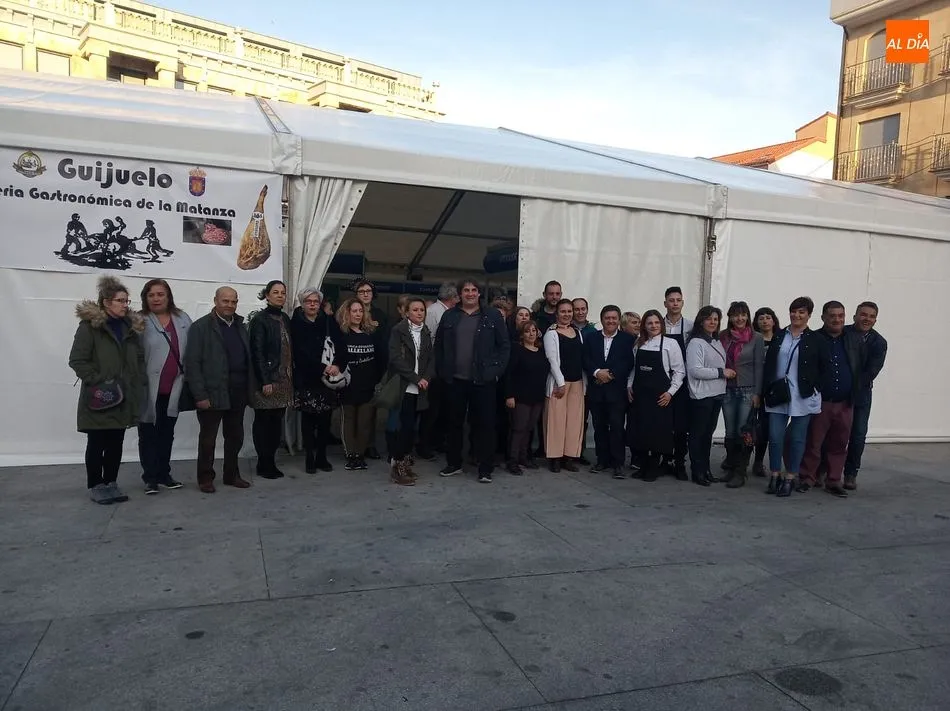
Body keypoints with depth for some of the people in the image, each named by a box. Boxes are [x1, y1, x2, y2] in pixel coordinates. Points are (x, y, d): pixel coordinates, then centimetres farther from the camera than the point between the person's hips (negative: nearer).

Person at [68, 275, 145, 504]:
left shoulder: (131, 327, 11)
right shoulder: (89, 326, -8)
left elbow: (140, 359, 16)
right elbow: (77, 360, -12)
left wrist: (139, 383, 5)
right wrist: (97, 381, -17)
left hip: (124, 398, 5)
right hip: (99, 398, -5)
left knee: (116, 443, 10)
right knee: (97, 444, 4)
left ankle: (111, 483, 20)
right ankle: (95, 485, 15)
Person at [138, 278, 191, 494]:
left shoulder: (183, 319, 7)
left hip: (173, 388, 4)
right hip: (149, 389, -4)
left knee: (167, 433, 15)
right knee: (149, 434, 5)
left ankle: (164, 474, 27)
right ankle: (150, 478, 13)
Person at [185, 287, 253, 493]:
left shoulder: (241, 326, 12)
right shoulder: (201, 327, -5)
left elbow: (248, 358, 11)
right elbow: (192, 363, -9)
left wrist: (249, 389, 4)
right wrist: (200, 395, -14)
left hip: (238, 393, 5)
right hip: (213, 393, -5)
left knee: (235, 436, 13)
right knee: (208, 438, 6)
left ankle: (231, 475, 26)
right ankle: (205, 478, 18)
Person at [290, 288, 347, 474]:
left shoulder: (329, 322, 8)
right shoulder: (296, 324, -1)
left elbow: (342, 346, 2)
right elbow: (300, 353, -10)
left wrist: (337, 365, -15)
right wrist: (322, 368, -16)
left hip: (329, 379, 3)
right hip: (306, 379, -2)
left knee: (325, 419, 5)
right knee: (308, 419, 1)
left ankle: (322, 457, 15)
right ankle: (309, 458, 8)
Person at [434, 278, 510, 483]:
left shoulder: (493, 316, 2)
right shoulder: (449, 316, 9)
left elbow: (504, 345, 1)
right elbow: (439, 345, 11)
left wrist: (498, 370, -6)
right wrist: (441, 371, 3)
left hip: (483, 380, -2)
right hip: (455, 380, 2)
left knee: (484, 424, 0)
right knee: (454, 422, 11)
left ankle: (485, 469, 9)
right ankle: (454, 463, 25)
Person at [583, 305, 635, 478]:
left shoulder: (627, 339, 3)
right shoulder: (591, 337, 10)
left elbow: (629, 363, -6)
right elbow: (585, 360, 2)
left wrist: (611, 374, -14)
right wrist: (597, 372, -14)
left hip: (617, 390, -3)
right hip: (596, 390, 3)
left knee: (617, 426, -5)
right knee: (599, 426, 8)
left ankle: (618, 463, 1)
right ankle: (602, 460, 18)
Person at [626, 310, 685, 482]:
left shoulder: (670, 343, -5)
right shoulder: (638, 344, 9)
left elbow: (679, 371, -5)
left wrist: (670, 392, -10)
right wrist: (629, 386, 3)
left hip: (659, 395, -4)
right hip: (639, 394, 4)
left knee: (657, 432, 0)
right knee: (638, 430, 4)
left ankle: (653, 468, 15)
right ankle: (643, 466, 19)